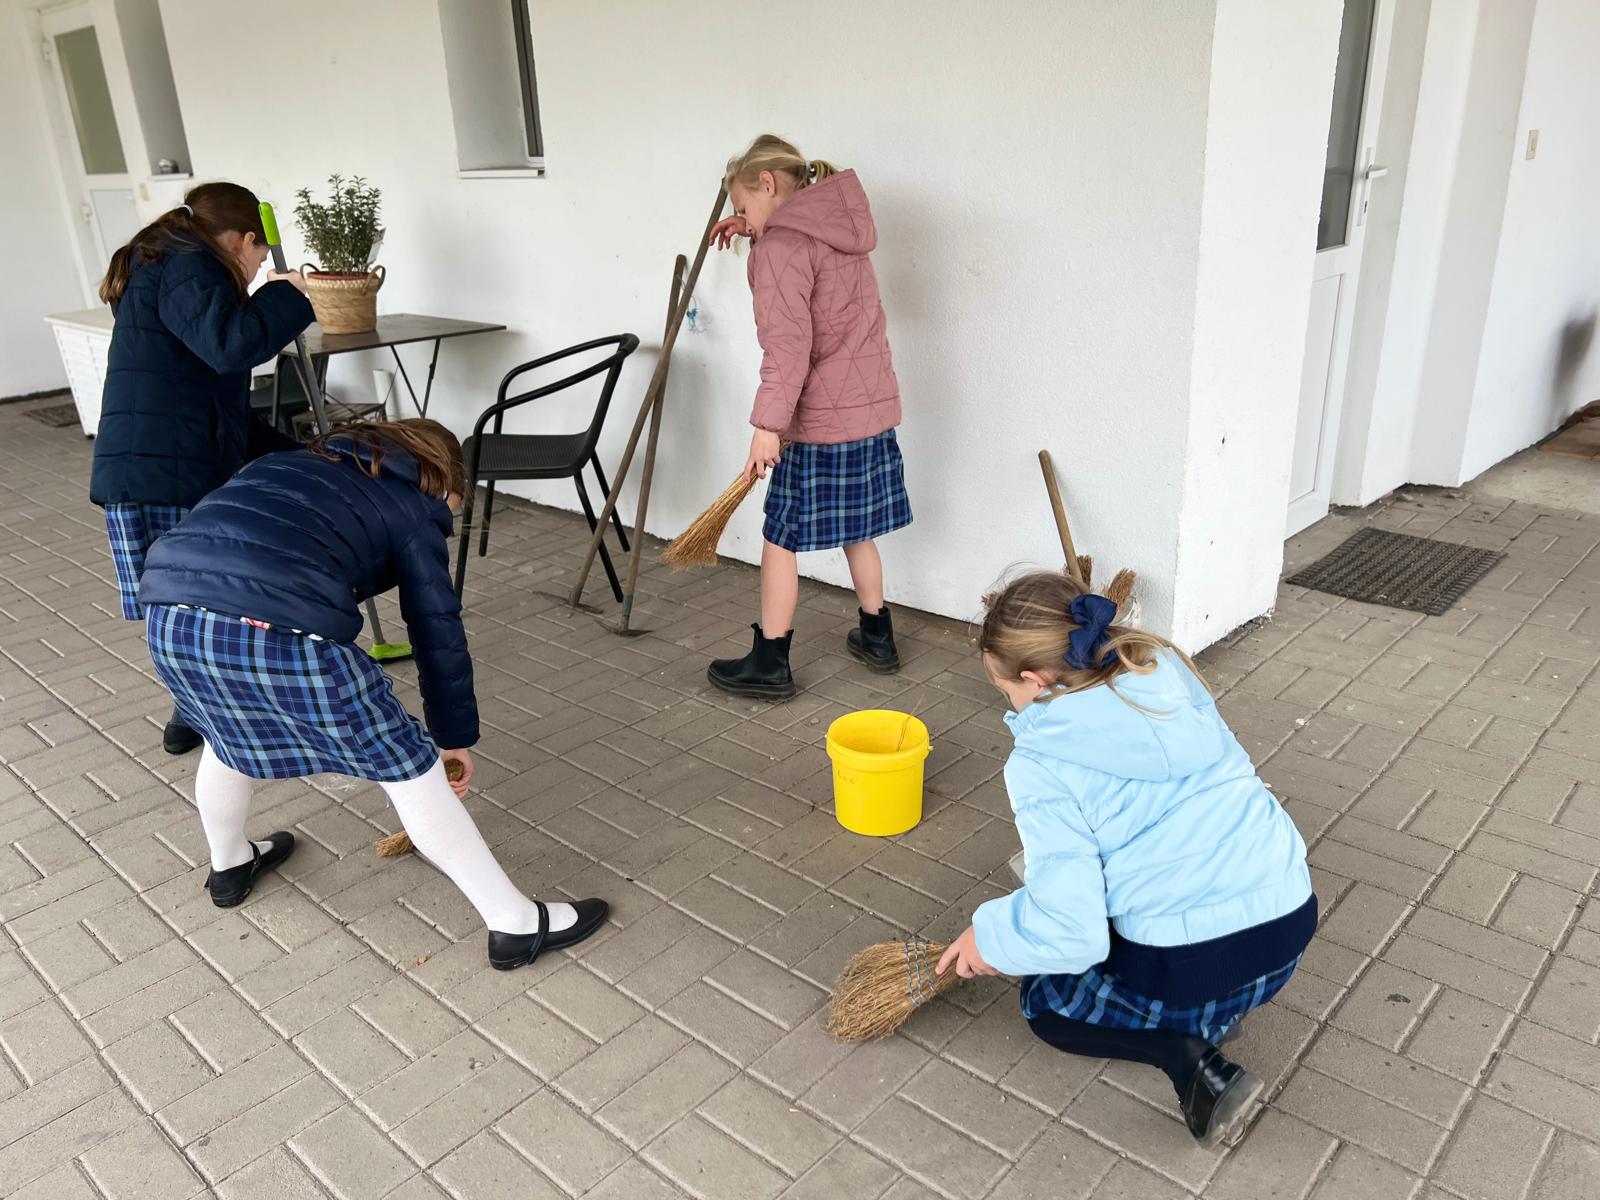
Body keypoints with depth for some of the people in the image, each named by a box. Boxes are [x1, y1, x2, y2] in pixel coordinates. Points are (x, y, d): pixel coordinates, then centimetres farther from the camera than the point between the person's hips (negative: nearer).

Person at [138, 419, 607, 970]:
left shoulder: (294, 464, 34)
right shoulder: (413, 509, 19)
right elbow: (438, 633, 17)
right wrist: (455, 735, 30)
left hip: (169, 613, 7)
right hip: (279, 631, -6)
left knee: (228, 734, 37)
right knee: (408, 769, 9)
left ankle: (229, 866, 61)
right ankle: (516, 924, 19)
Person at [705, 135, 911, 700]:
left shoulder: (781, 246, -13)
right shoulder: (835, 232, 14)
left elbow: (788, 345, -22)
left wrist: (767, 425, -24)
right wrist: (755, 231, 22)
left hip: (821, 420, -9)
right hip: (873, 405, 9)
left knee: (782, 537, 1)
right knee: (855, 530, 19)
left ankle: (769, 664, 9)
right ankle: (877, 638, 31)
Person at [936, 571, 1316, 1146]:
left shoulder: (1041, 763, -15)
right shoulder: (1165, 667, 3)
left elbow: (1071, 930, -19)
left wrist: (989, 938, 1)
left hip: (1193, 963, -7)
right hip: (1292, 916, 7)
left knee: (1046, 1002, 21)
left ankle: (1182, 1049, -2)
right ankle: (1212, 1010, 18)